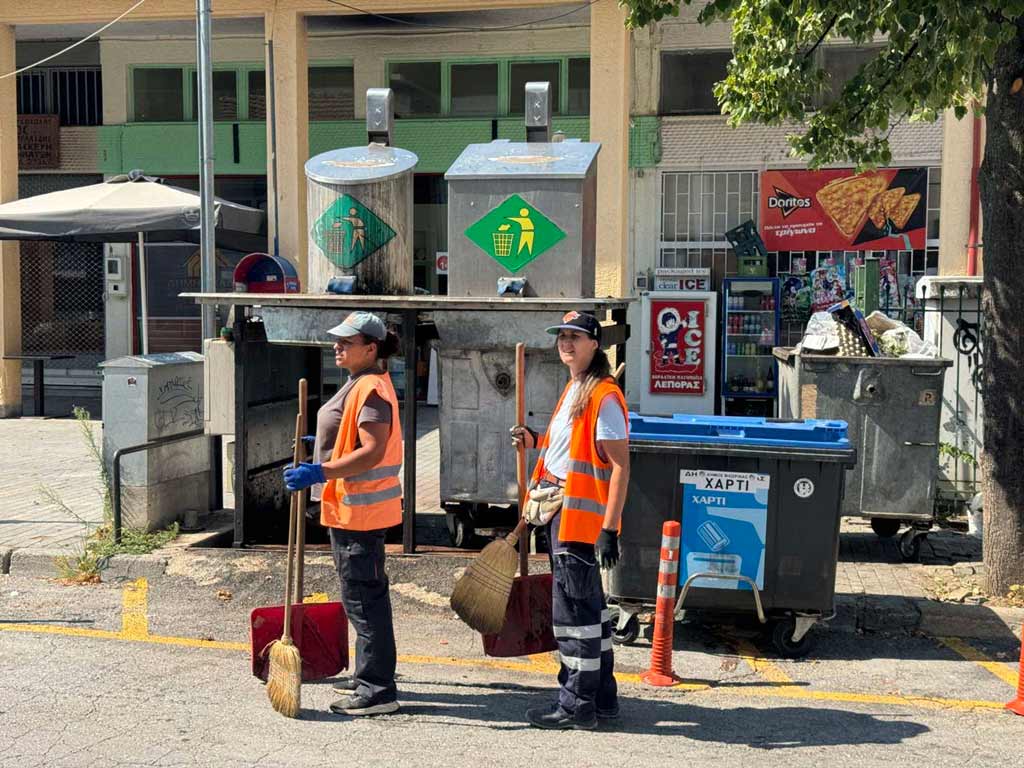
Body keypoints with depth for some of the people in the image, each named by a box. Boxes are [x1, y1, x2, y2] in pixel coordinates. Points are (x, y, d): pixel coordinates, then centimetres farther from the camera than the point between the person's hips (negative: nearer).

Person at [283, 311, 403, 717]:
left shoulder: (371, 389, -18)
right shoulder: (360, 384, 15)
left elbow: (372, 451, -27)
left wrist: (320, 473, -31)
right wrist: (321, 447, 24)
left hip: (358, 509, -11)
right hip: (351, 506, 11)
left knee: (363, 596, -5)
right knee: (365, 594, 18)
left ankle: (377, 691, 1)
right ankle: (369, 676, 30)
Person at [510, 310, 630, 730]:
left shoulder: (604, 396, -15)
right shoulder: (573, 389, 15)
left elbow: (620, 466, -19)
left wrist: (609, 529, -23)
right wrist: (535, 440, 12)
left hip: (581, 512, -10)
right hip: (559, 507, 10)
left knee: (573, 609, -4)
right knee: (588, 603, 16)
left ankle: (577, 705, 6)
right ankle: (601, 696, 27)